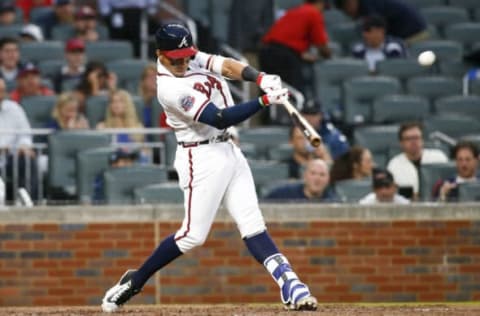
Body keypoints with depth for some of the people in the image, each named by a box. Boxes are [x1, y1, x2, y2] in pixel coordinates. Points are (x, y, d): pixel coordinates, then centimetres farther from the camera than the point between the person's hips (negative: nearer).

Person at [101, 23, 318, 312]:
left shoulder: (192, 58, 3)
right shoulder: (170, 88, -22)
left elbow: (228, 66, -8)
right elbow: (219, 118, -26)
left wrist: (261, 78, -28)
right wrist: (264, 101, -32)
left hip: (229, 151, 8)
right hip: (202, 158, -8)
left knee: (253, 225, 0)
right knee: (194, 235, -5)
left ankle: (291, 287, -9)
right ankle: (133, 283, 10)